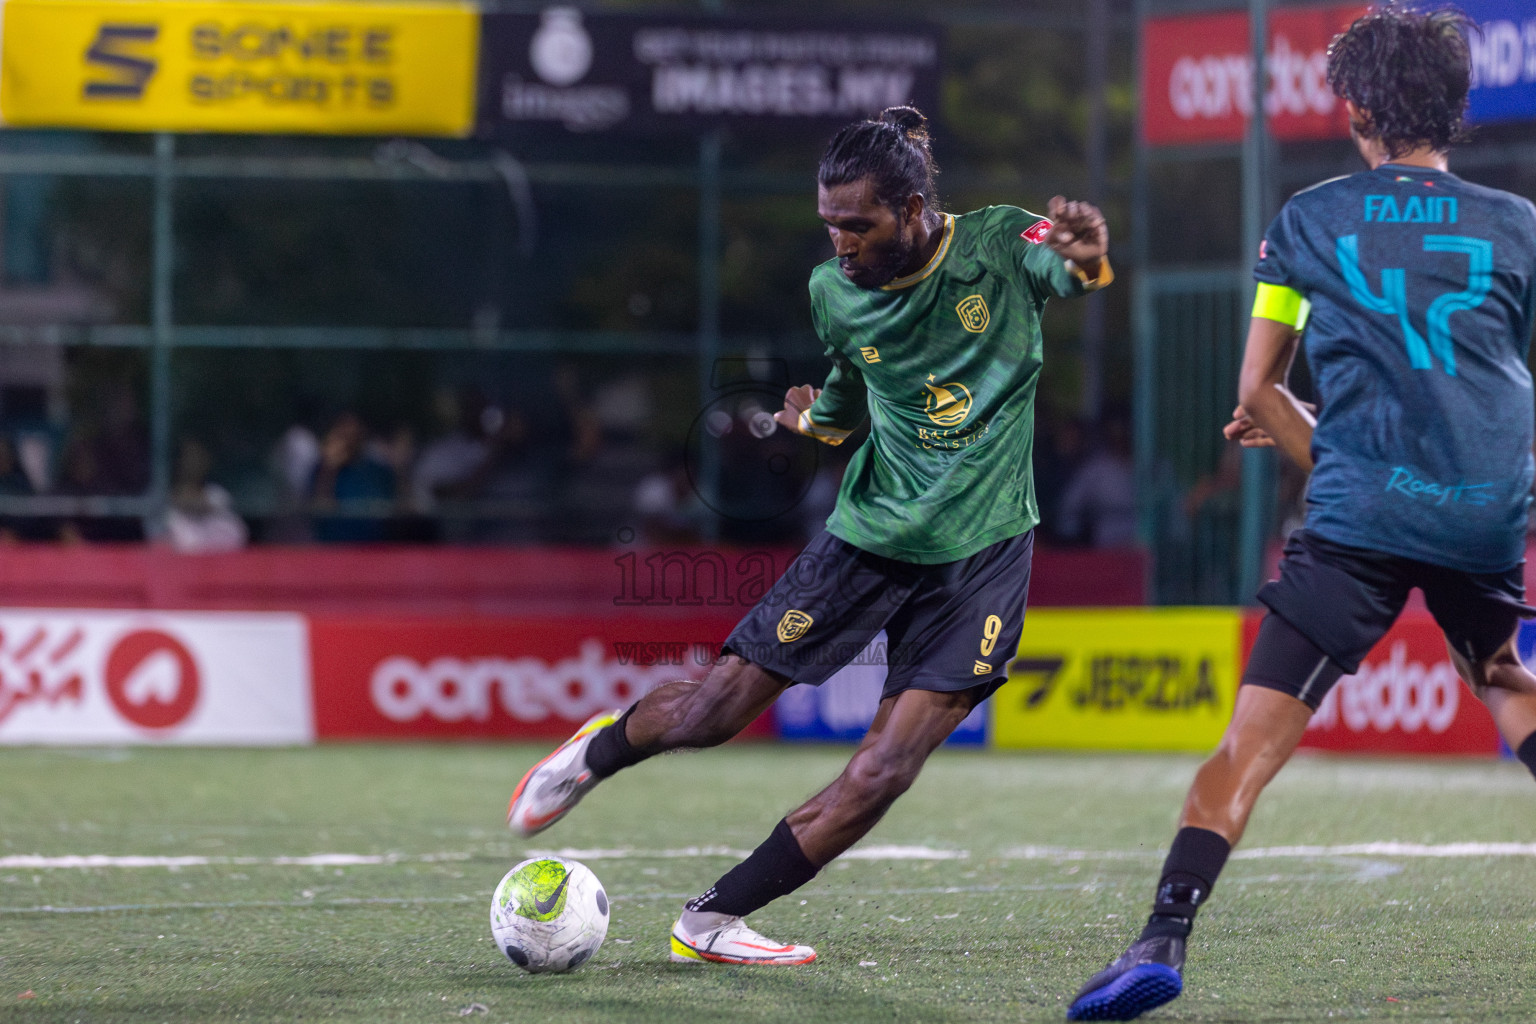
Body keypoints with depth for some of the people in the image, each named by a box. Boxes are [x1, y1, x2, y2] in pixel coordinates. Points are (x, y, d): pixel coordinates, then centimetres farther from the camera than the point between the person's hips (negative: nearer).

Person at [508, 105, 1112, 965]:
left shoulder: (1000, 245, -9)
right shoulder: (834, 292, -2)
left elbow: (1086, 275, -21)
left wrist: (1088, 250, -42)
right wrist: (813, 417, -7)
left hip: (980, 555, -2)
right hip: (869, 533, 2)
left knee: (885, 771, -11)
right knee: (714, 709, 2)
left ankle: (713, 922, 1)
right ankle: (596, 754, 36)